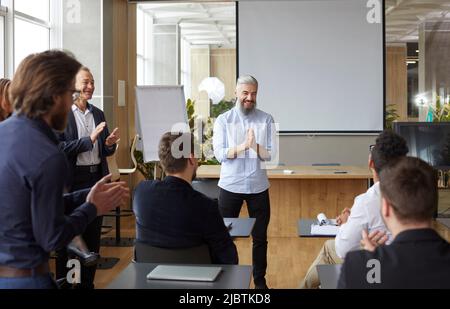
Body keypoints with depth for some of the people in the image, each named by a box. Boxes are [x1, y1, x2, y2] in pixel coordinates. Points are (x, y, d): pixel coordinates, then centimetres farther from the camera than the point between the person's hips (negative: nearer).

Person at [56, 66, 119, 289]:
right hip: (73, 180, -6)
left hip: (97, 177, 6)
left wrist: (109, 144, -6)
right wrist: (89, 140, -21)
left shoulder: (98, 114, 12)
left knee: (93, 235, 12)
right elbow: (59, 148, -15)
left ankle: (87, 282, 24)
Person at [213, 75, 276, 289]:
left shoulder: (266, 120, 0)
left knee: (260, 237, 10)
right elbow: (219, 154, -11)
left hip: (258, 187, 1)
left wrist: (255, 146, -25)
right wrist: (242, 146, -25)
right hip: (230, 185, 0)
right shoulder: (223, 120, -1)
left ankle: (260, 280, 25)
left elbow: (272, 154, -7)